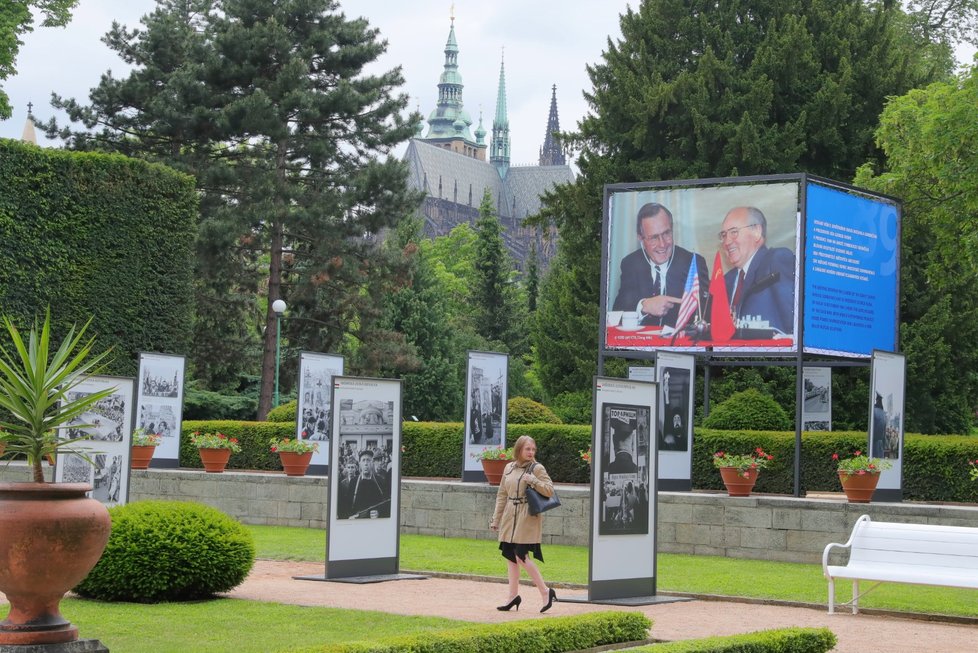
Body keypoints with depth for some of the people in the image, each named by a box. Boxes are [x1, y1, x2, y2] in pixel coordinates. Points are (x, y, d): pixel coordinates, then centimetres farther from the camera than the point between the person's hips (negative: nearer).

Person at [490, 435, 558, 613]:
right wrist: (496, 519, 15)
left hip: (527, 518, -6)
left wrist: (533, 481, -21)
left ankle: (546, 592, -3)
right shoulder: (509, 468, 12)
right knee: (510, 556, 9)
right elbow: (502, 495, 17)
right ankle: (513, 595, 17)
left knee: (521, 556, -12)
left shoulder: (537, 468, -4)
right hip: (510, 517, 6)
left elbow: (550, 490, -9)